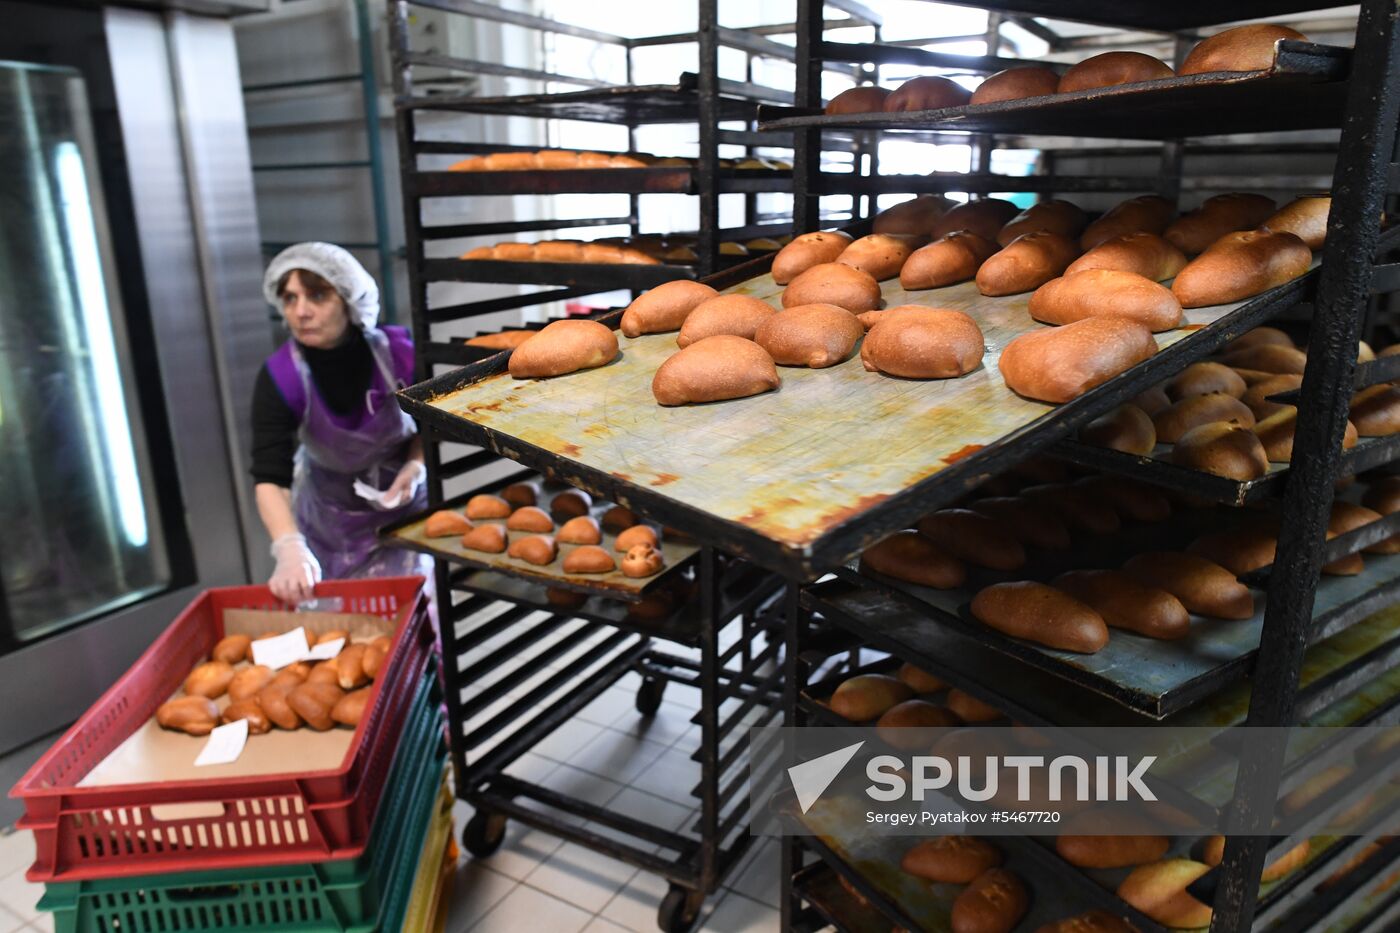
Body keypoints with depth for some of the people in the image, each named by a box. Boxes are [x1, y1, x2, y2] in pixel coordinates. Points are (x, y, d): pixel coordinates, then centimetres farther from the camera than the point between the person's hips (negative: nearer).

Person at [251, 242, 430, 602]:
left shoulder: (399, 352, -22)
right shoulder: (279, 378, -24)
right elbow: (269, 477, -30)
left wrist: (415, 467, -22)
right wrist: (291, 550, -45)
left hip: (401, 501, 0)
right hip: (328, 517, 0)